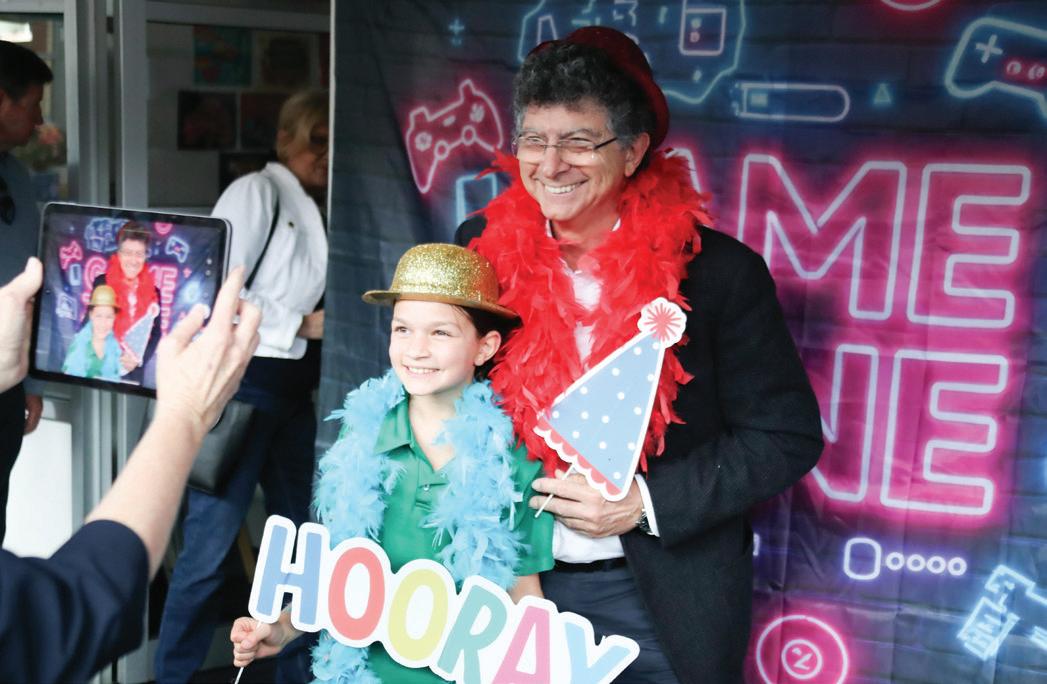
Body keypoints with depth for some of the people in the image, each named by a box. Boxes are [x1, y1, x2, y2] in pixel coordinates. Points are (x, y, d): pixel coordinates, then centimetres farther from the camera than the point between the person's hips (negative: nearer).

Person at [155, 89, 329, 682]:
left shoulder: (320, 210, 14)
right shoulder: (257, 192, -7)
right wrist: (302, 325, -14)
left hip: (293, 390, 8)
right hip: (241, 383, -8)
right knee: (210, 545, -3)